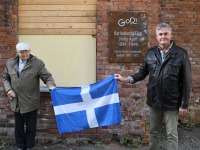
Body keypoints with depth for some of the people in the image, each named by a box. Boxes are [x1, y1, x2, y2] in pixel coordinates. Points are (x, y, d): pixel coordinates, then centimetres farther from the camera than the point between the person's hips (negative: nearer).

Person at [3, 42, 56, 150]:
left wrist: (51, 85, -28)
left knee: (31, 127, 11)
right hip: (16, 102, 3)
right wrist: (8, 89, -3)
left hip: (31, 102, -3)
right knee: (18, 126, 16)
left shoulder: (38, 63, -7)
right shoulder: (10, 63, 4)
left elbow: (47, 77, -8)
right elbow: (6, 78, 14)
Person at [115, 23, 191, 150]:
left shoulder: (181, 54, -8)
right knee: (153, 132, 17)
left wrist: (184, 104, -10)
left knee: (172, 134, 5)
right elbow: (142, 73, 10)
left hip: (172, 103, -4)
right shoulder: (151, 53, 3)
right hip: (154, 101, 4)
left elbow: (186, 82, -8)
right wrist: (126, 79, -5)